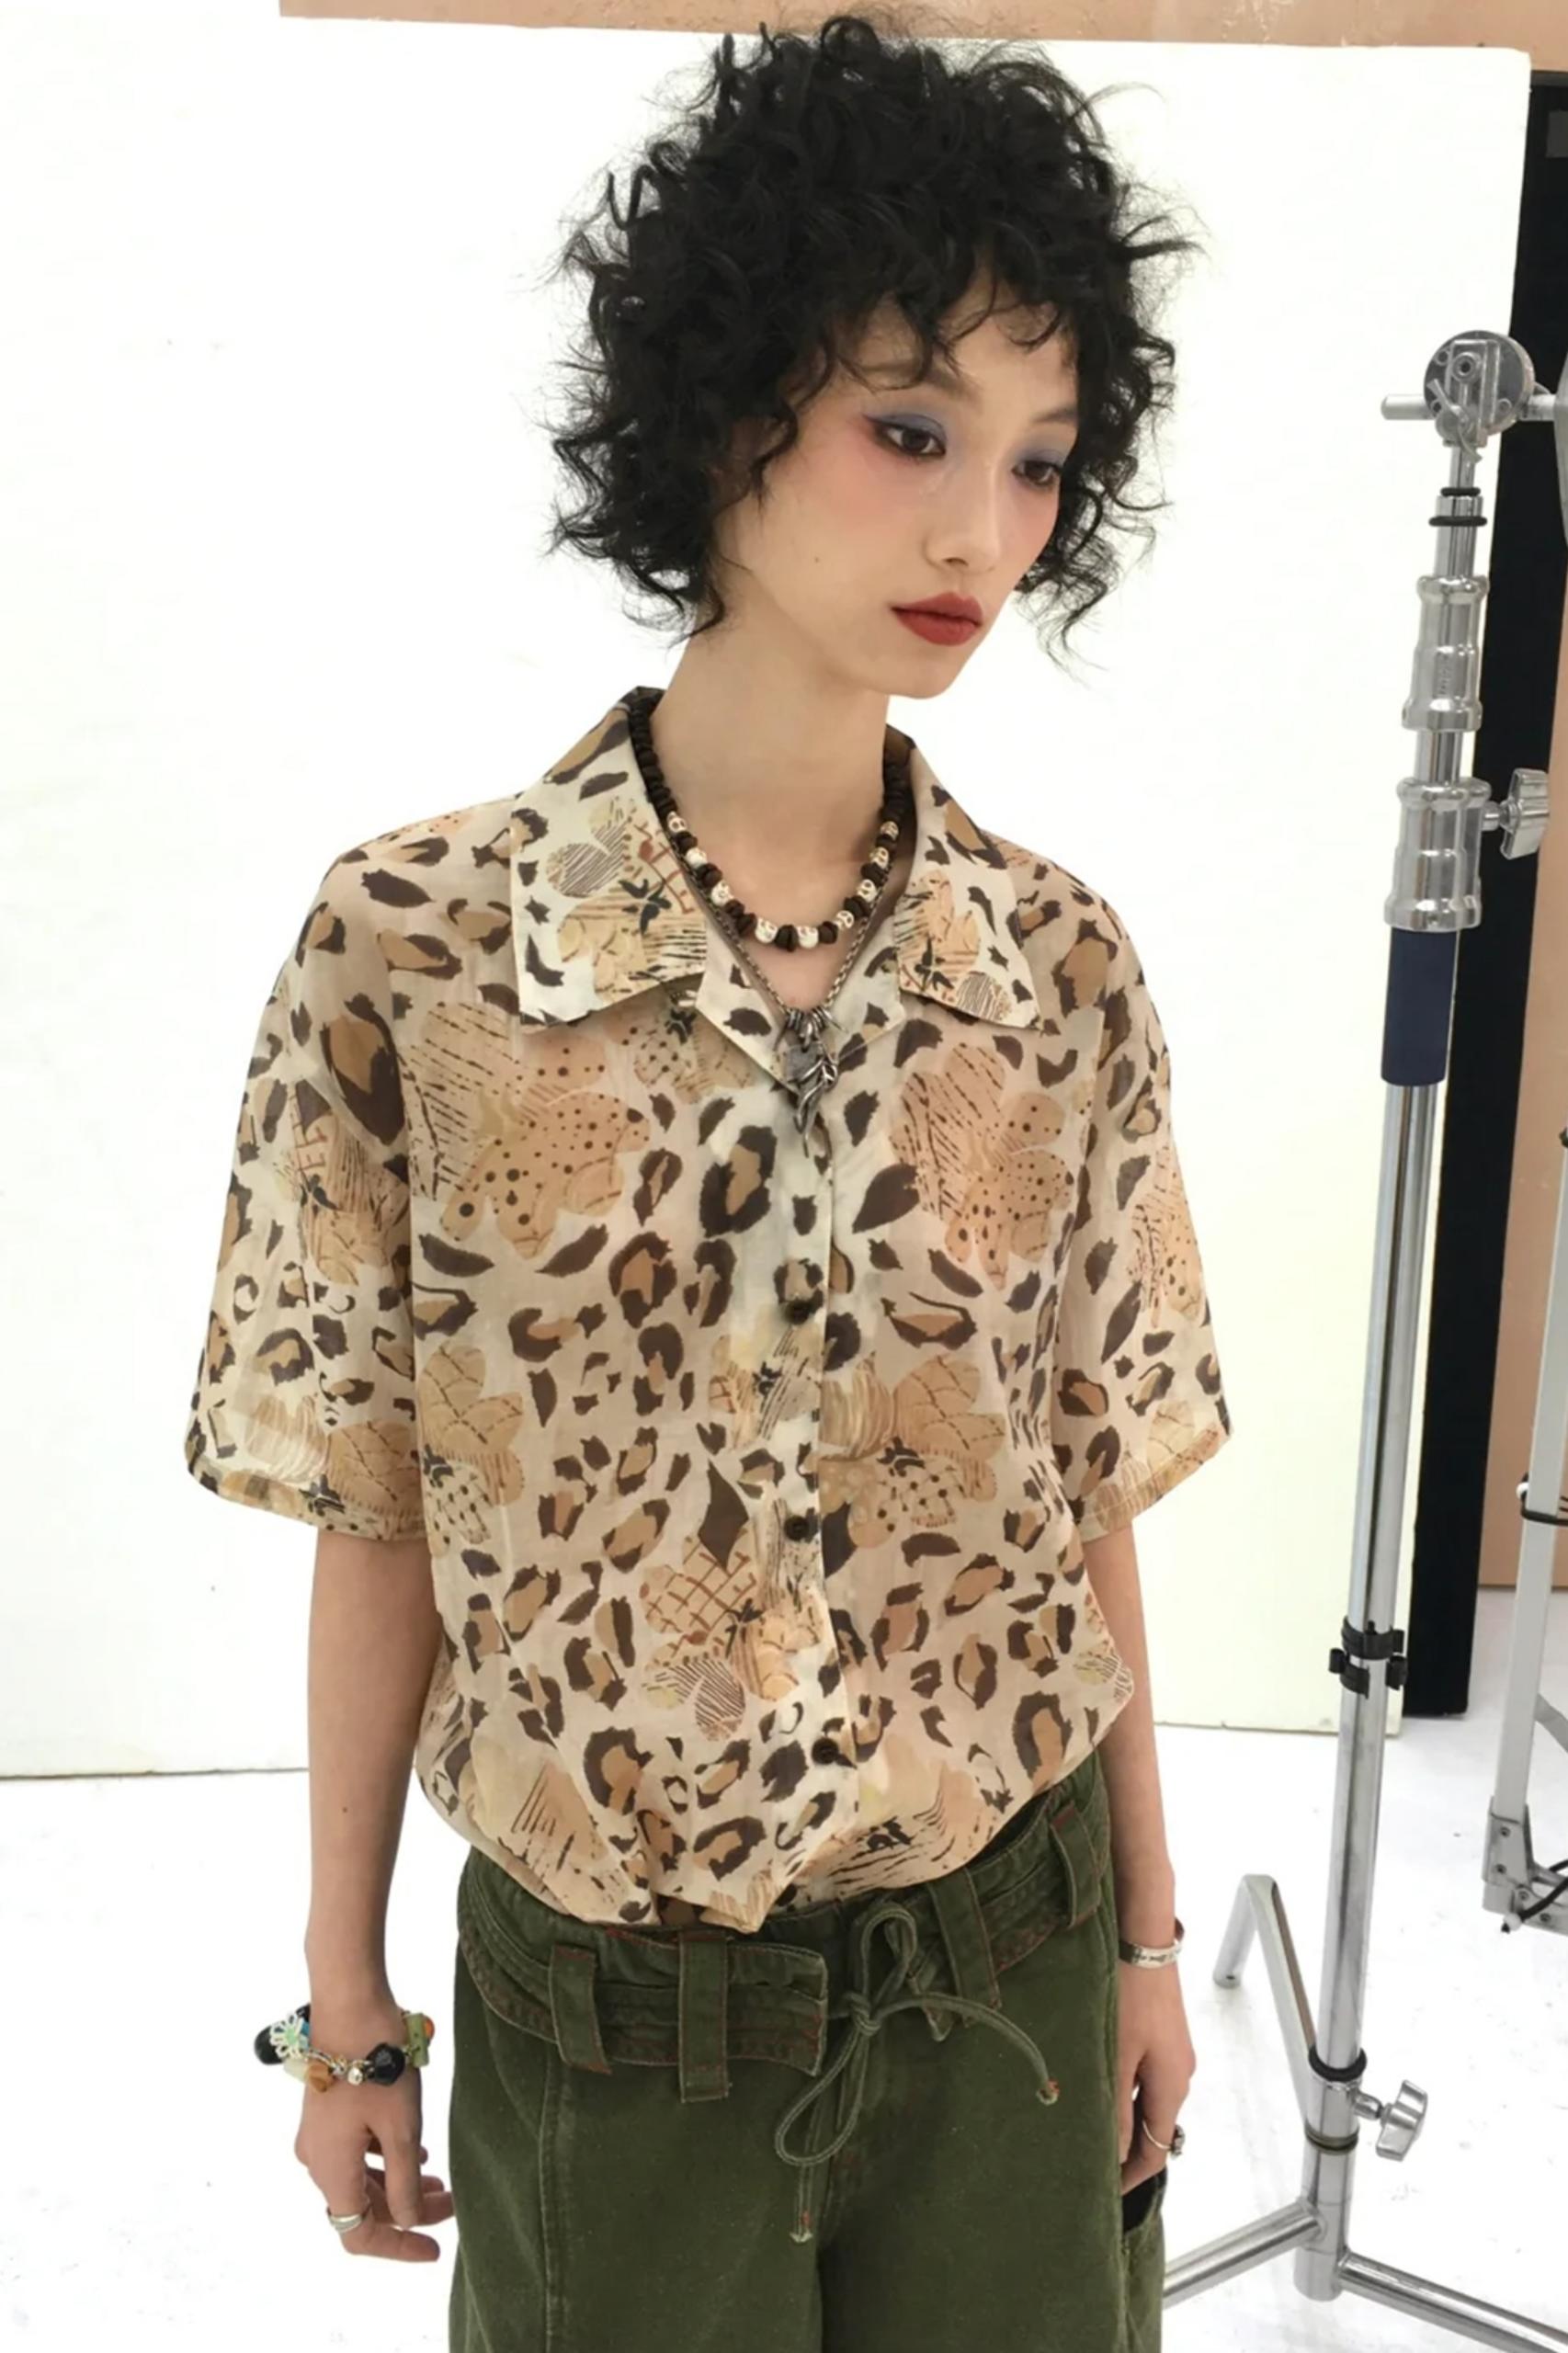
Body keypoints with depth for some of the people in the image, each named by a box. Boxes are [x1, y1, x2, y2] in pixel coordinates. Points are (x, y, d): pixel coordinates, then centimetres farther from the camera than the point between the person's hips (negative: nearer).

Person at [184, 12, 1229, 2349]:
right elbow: (379, 1523, -7)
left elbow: (1084, 1495, 0)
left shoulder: (1062, 970, -8)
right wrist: (346, 1993, 0)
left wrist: (1147, 1931, 7)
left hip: (1003, 1966, 2)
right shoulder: (412, 948, -15)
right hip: (601, 2006, -1)